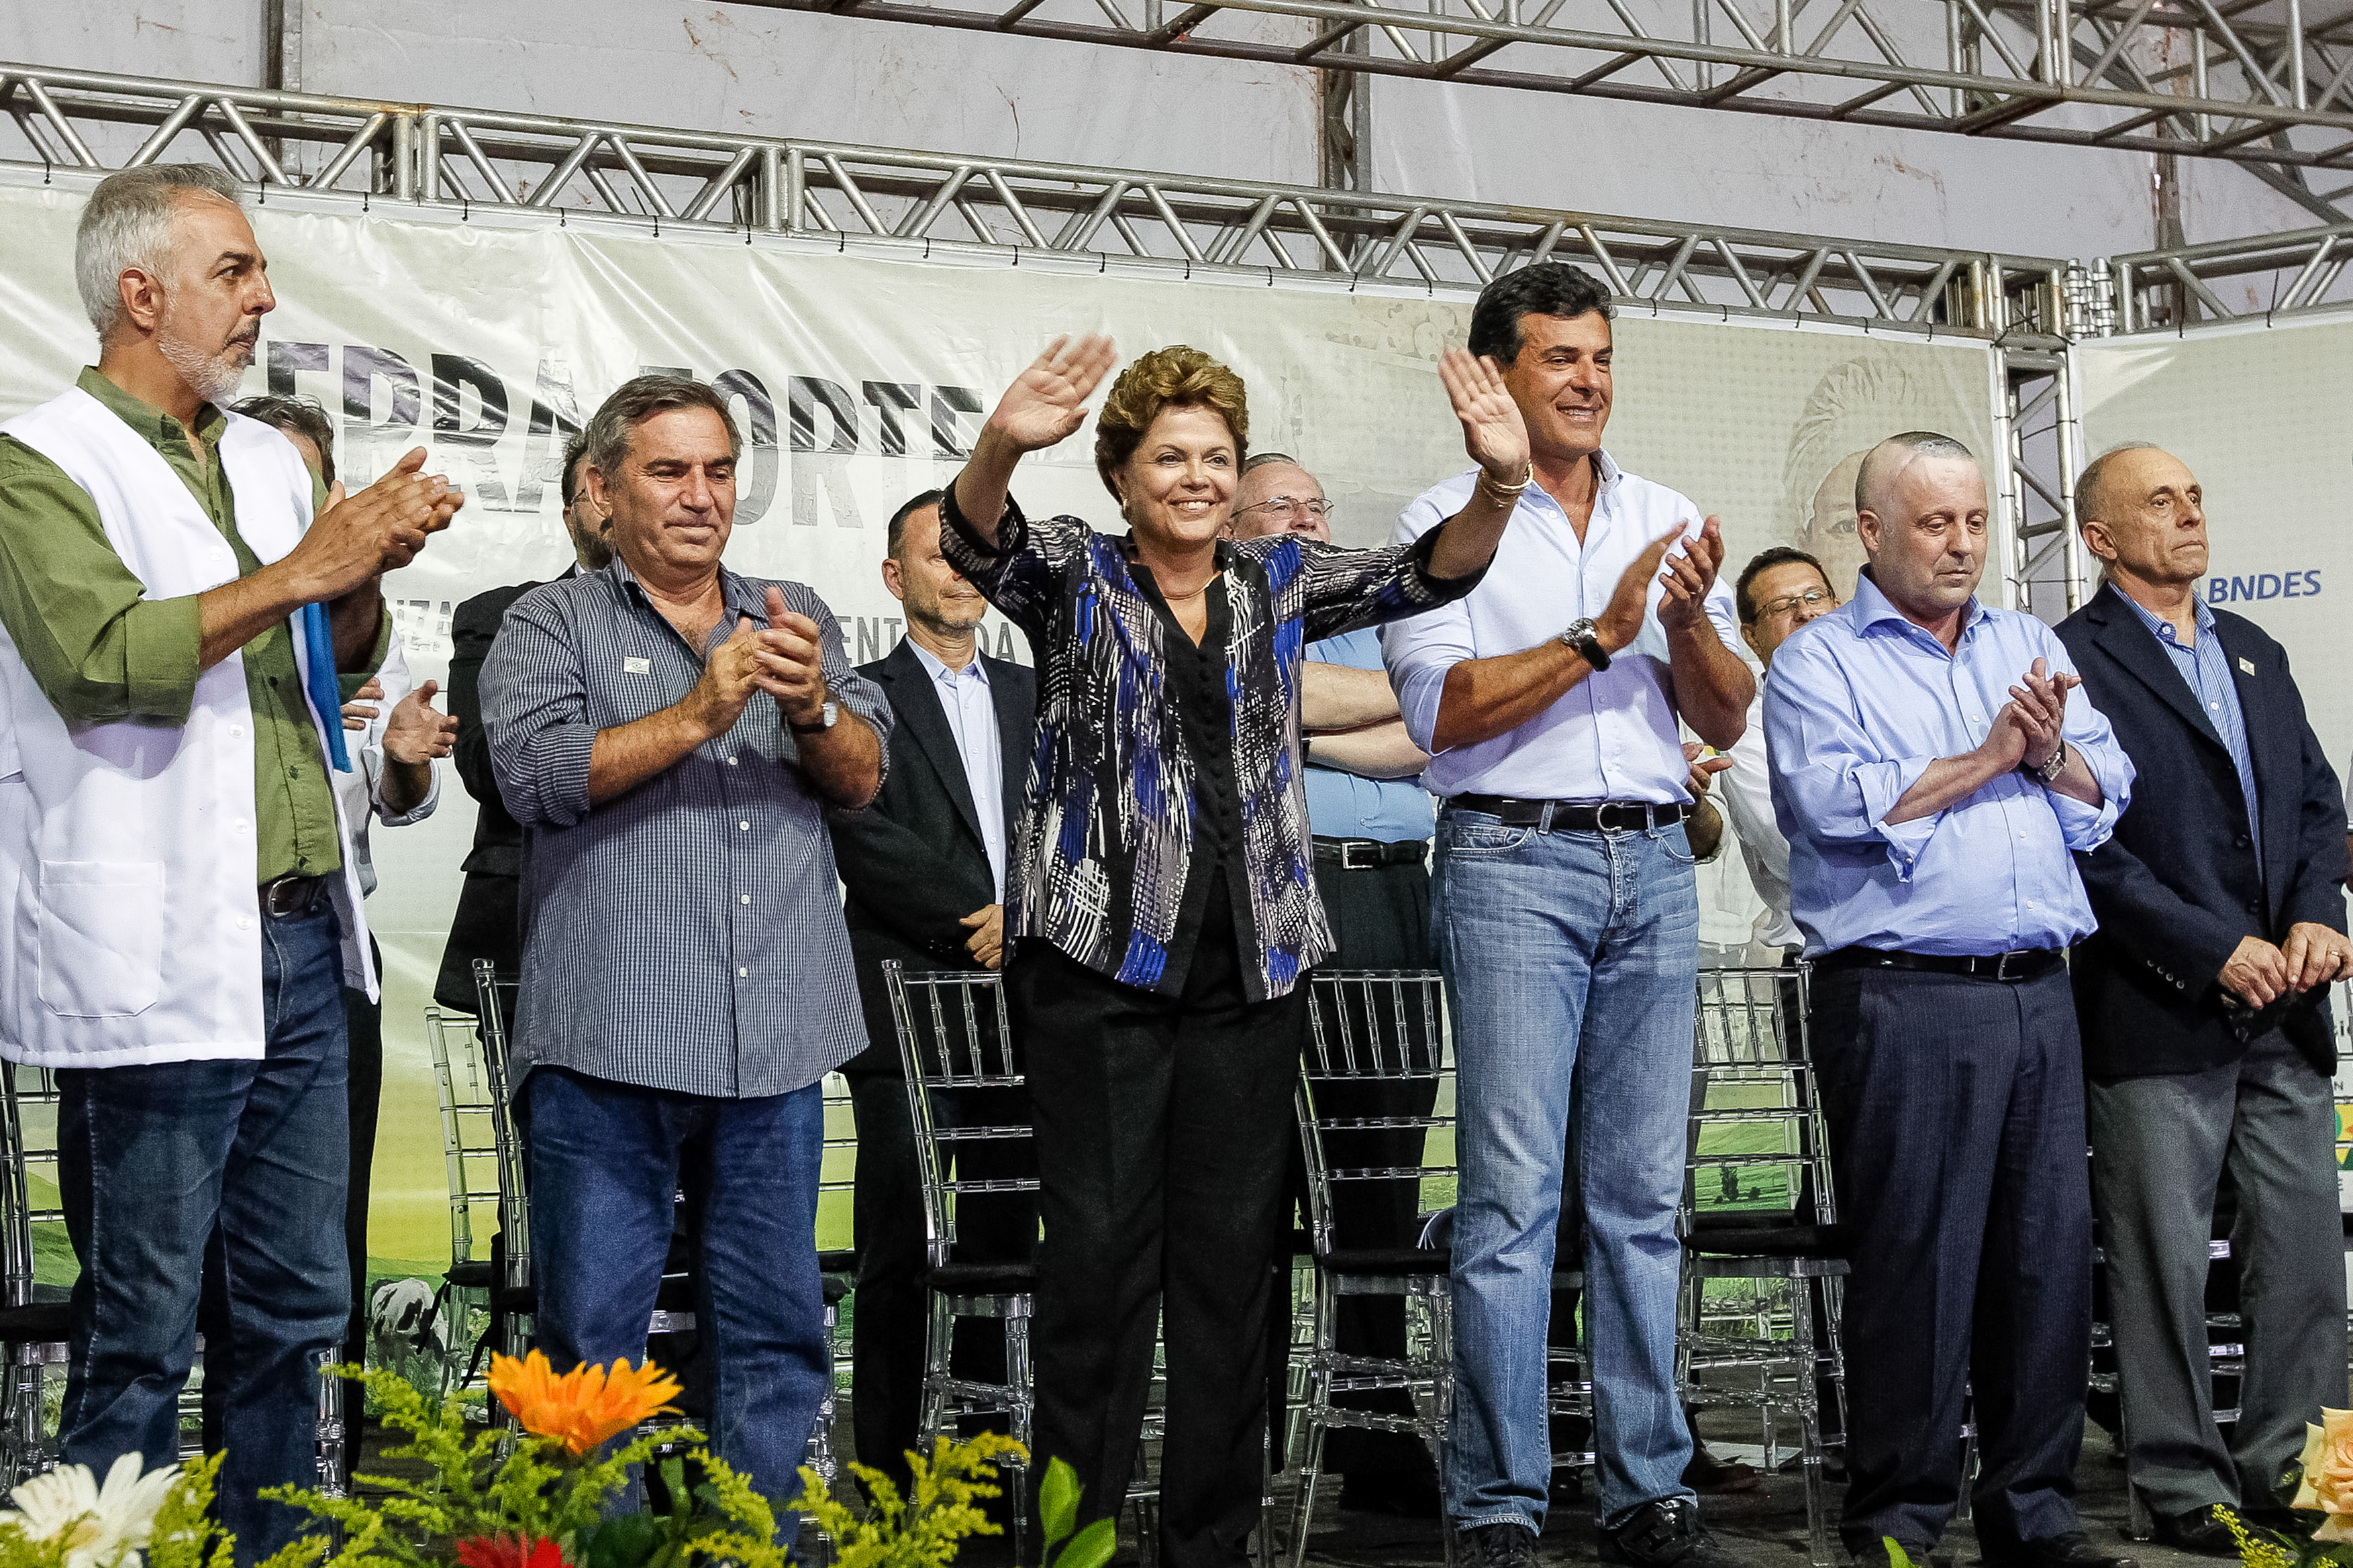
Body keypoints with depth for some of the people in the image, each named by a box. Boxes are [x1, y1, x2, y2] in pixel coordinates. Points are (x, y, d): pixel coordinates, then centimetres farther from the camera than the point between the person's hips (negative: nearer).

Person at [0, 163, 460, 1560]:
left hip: (300, 941, 7)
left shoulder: (270, 459, 16)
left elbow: (344, 661, 22)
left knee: (299, 1310, 13)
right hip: (158, 958, -7)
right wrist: (303, 569, -17)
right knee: (143, 1329, -1)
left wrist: (371, 570, 1)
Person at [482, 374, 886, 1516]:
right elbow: (535, 772, -11)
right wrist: (700, 713, -17)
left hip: (774, 1051, 4)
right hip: (607, 1048, -4)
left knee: (777, 1346, 9)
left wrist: (810, 704, -14)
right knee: (593, 1342, 1)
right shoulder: (553, 625, 6)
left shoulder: (796, 620, 18)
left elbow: (864, 779, 6)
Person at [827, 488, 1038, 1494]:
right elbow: (866, 840, -9)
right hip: (905, 1007, -4)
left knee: (1004, 1236, 5)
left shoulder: (1032, 696, 18)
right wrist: (978, 915, -12)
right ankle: (885, 1467, 1)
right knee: (898, 1248, -4)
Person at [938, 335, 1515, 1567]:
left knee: (1233, 1256, 7)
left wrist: (1499, 483, -21)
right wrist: (1002, 444, -39)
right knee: (1099, 1249, -2)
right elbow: (978, 543, -17)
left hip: (1252, 964, 4)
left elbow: (1428, 575, 0)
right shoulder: (1077, 570, 4)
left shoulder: (1279, 582, 12)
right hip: (1100, 957, -3)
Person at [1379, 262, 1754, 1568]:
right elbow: (1441, 710, -8)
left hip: (1653, 864, 5)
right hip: (1513, 859, -4)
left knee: (1644, 1194, 5)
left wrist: (1689, 623, -5)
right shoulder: (1448, 521, 4)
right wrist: (1600, 639, -11)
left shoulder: (1668, 520, 16)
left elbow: (1724, 723, 13)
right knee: (1513, 1192, -7)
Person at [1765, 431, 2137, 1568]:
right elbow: (1833, 804, -14)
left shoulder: (2032, 648, 19)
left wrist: (2056, 758, -8)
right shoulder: (1818, 660, 2)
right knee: (1914, 1262, -3)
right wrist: (1986, 760, -9)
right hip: (1902, 996, -5)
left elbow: (2111, 795, 13)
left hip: (2039, 994, 5)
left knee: (2051, 1251, 6)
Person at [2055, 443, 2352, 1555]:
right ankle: (2186, 1488, 10)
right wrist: (2216, 951, -14)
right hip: (2158, 1016, -6)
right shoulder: (2071, 661, -5)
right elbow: (2085, 845, -11)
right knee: (2165, 1264, 0)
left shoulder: (2255, 654, 18)